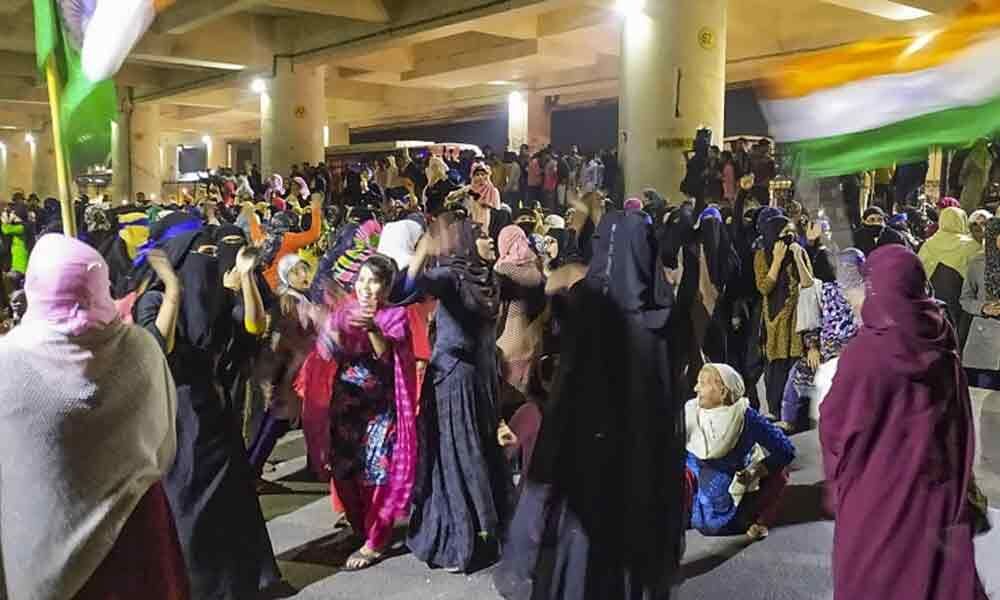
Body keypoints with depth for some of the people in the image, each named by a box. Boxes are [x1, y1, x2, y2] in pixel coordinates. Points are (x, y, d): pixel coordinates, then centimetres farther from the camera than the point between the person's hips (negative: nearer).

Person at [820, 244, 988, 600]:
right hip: (940, 483, 5)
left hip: (881, 491, -5)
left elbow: (836, 424, -14)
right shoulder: (941, 342, -7)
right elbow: (959, 417, 6)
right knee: (941, 569, 21)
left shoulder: (866, 351, -24)